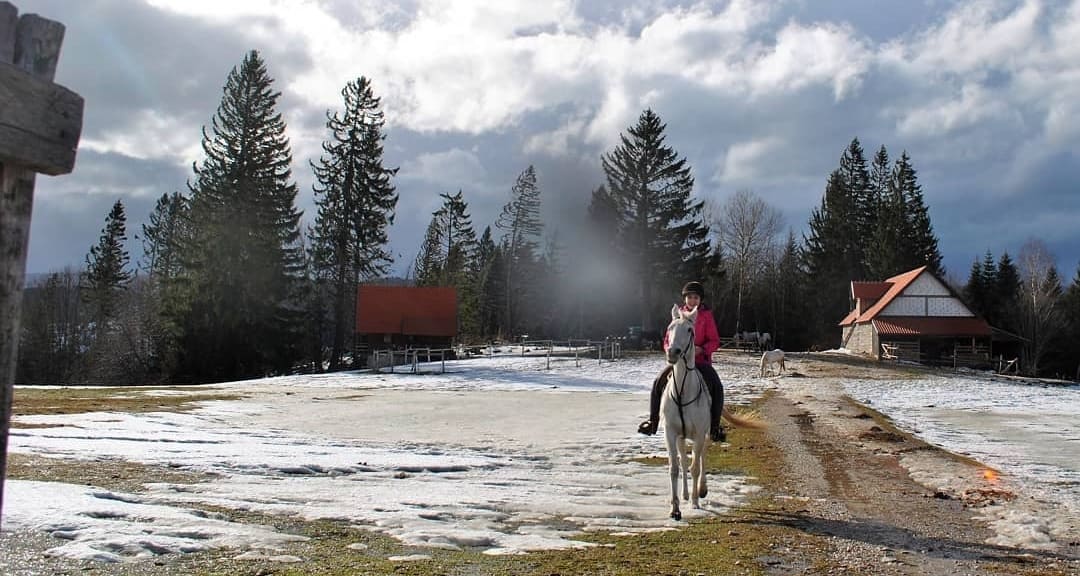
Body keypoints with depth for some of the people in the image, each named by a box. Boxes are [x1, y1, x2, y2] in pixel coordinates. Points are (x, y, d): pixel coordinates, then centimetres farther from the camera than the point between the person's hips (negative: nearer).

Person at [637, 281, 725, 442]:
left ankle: (714, 426, -16)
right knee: (659, 382, -15)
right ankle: (653, 420, -1)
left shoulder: (706, 315, 0)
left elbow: (715, 341, -2)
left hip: (701, 360, -2)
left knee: (716, 386, -26)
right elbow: (667, 340, 11)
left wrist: (701, 349, -20)